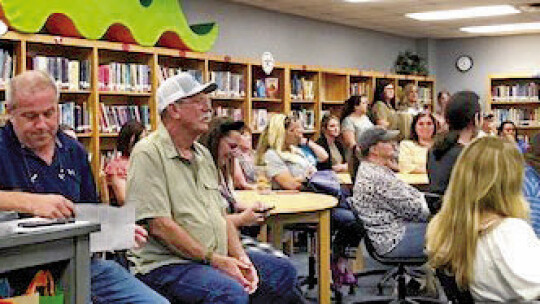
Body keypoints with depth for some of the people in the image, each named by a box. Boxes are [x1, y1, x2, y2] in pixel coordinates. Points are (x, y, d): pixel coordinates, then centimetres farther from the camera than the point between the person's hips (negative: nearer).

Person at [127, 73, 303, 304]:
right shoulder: (149, 153, -11)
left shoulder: (203, 154, 17)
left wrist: (241, 258, -1)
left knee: (282, 274, 5)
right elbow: (159, 225, -19)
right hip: (167, 264, -9)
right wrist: (213, 259, -17)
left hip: (217, 257, 9)